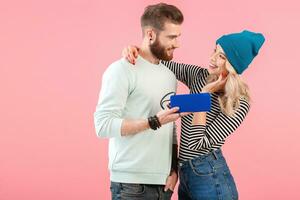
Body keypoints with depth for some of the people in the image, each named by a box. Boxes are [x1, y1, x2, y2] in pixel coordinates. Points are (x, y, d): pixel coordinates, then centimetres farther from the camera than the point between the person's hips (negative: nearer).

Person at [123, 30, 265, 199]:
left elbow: (197, 142, -22)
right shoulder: (199, 76, 0)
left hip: (210, 179, -6)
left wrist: (205, 94, -19)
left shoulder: (239, 104, -17)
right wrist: (136, 49, -10)